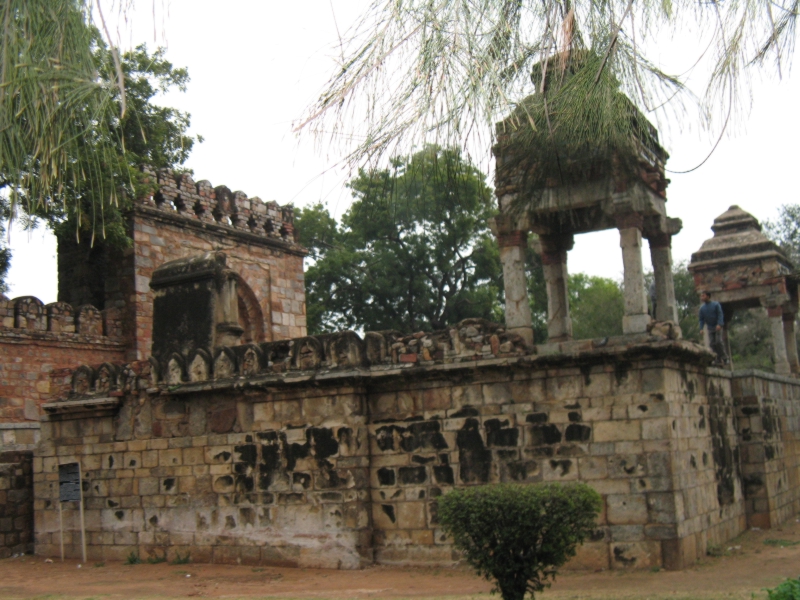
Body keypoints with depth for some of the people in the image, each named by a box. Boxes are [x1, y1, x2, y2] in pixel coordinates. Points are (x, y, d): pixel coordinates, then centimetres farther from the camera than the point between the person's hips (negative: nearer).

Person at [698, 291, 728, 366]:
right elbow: (701, 319, 7)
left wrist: (719, 324, -24)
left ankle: (724, 358, -5)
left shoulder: (716, 304, -6)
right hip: (710, 328, 4)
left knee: (718, 341, -14)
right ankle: (719, 358, 4)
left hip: (717, 327, -4)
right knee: (712, 343, -5)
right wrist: (701, 328, -4)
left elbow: (720, 315, -11)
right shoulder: (702, 308, 5)